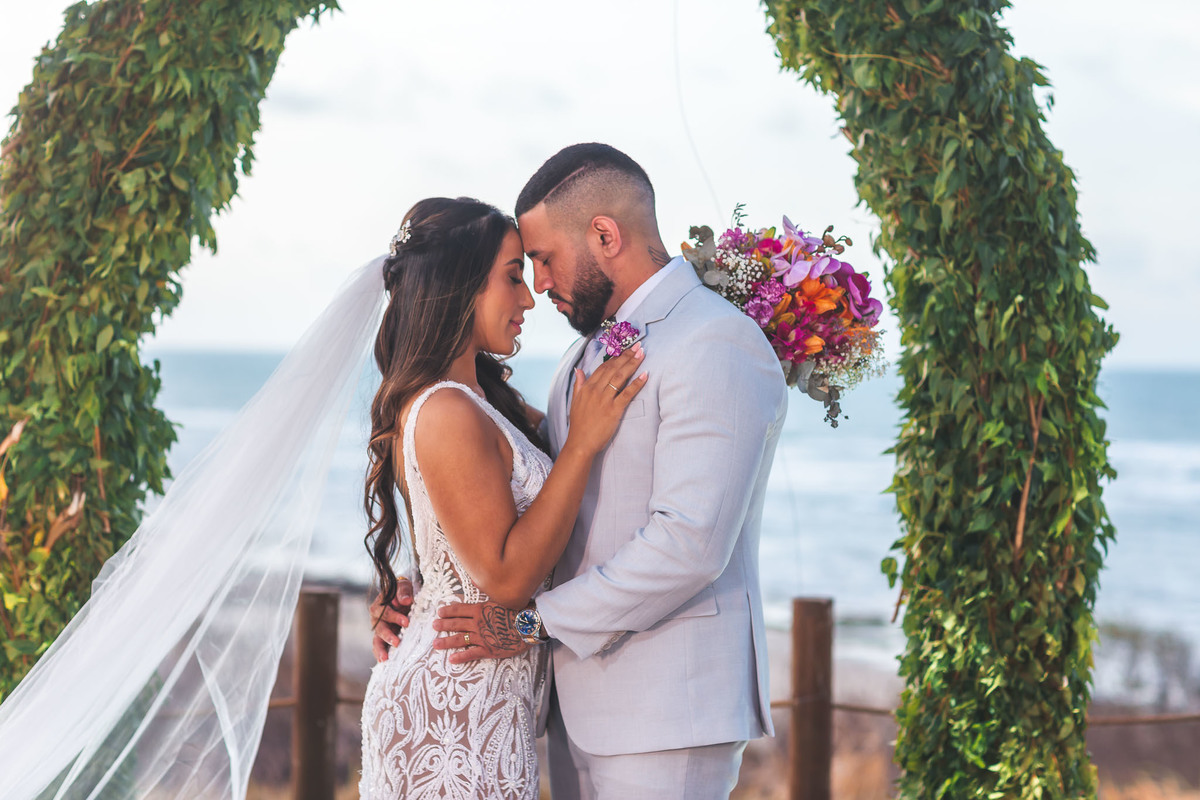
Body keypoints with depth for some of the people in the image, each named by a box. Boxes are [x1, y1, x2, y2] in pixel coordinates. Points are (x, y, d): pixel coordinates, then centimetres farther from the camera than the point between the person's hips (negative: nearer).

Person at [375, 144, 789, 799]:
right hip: (579, 698, 8)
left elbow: (690, 543, -22)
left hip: (668, 704, -8)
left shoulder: (718, 345, -13)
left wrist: (534, 621, -15)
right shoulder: (585, 357, 17)